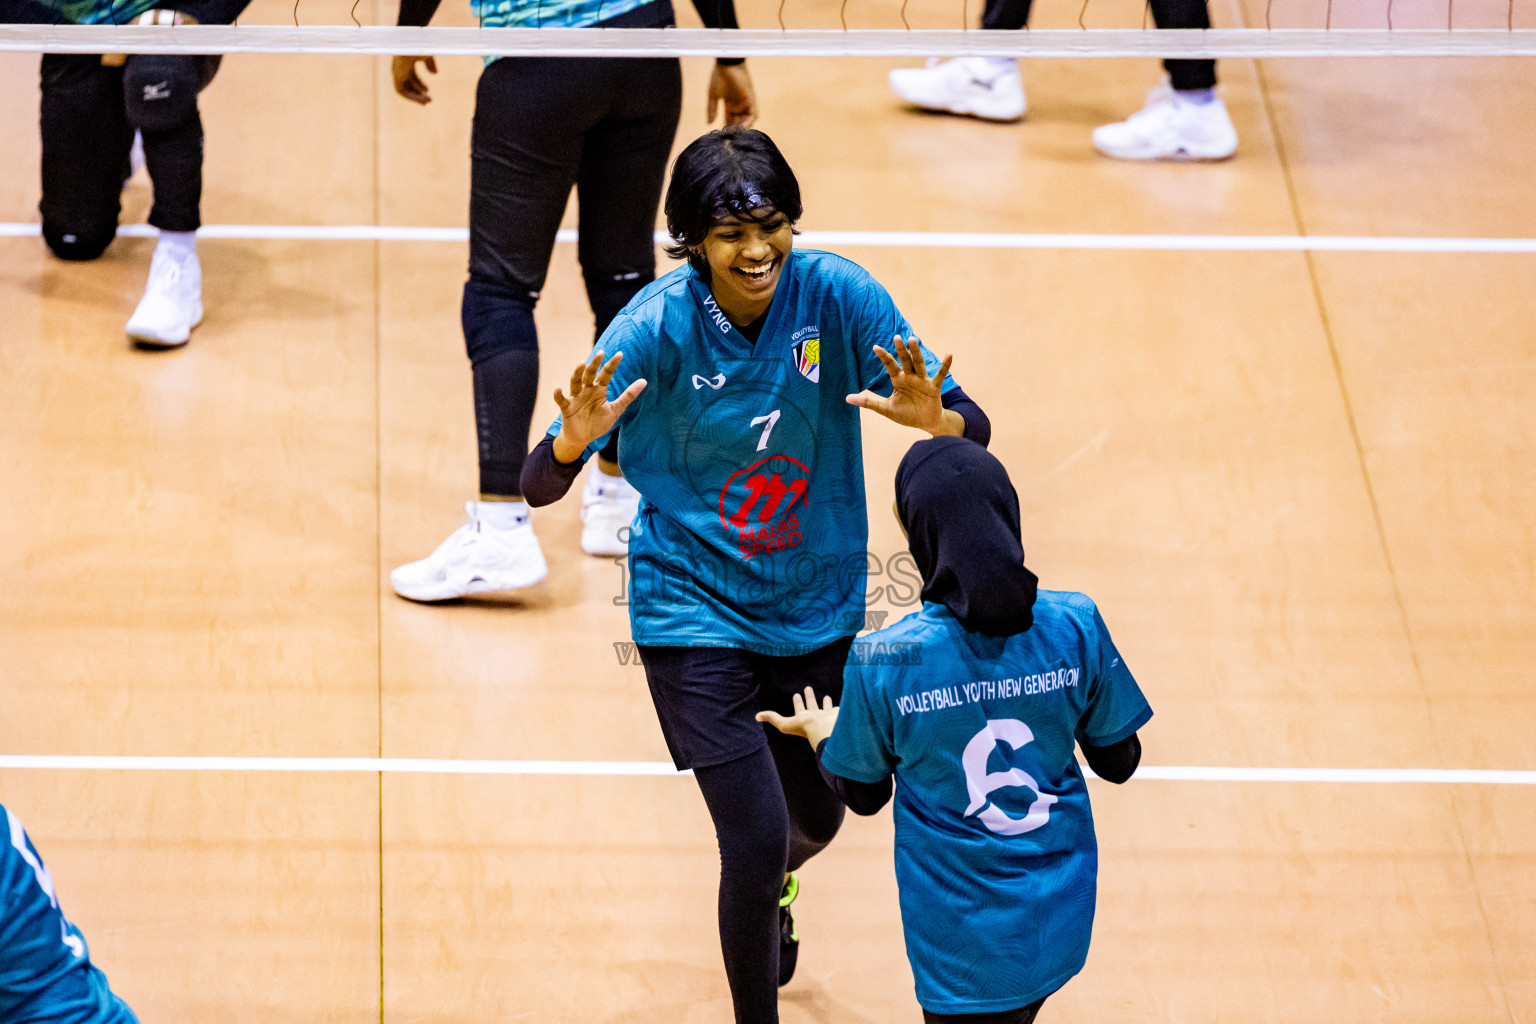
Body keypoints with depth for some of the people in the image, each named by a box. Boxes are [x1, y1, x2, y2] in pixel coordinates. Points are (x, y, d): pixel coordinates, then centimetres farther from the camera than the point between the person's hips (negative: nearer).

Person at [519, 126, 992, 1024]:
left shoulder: (840, 296, -16)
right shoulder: (656, 326, -20)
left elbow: (972, 429, -14)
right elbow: (539, 486, -21)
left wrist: (936, 417, -37)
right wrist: (575, 440, -43)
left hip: (818, 605, 3)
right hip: (694, 608, -3)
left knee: (816, 818, 20)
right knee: (756, 836, -13)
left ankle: (767, 887, 58)